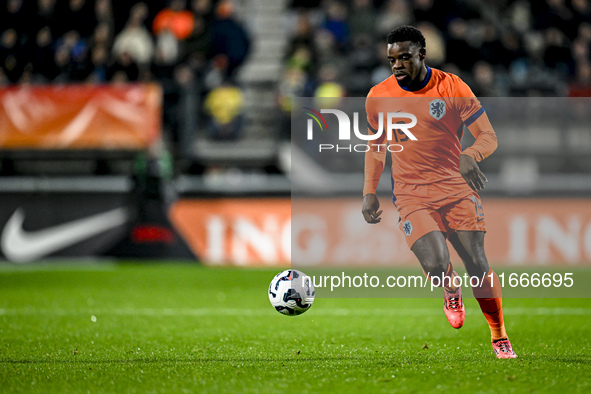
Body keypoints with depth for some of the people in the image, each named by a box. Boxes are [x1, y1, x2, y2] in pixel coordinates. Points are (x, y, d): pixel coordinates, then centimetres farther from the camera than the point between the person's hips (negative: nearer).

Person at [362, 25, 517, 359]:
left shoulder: (452, 87, -4)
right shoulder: (379, 97, 3)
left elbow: (489, 136, -4)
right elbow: (376, 146, 18)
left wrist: (470, 156, -26)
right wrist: (370, 192, 9)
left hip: (456, 187, 0)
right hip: (412, 195, 0)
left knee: (478, 265, -7)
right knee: (437, 266, -22)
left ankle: (500, 337, 12)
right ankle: (451, 291, 16)